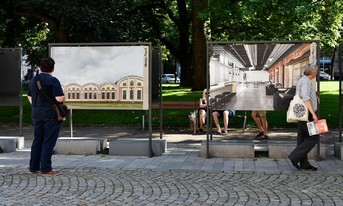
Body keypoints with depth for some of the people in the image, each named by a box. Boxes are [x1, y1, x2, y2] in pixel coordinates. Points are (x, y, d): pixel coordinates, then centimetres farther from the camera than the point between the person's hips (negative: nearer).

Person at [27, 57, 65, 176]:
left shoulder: (33, 80, 9)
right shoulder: (53, 81, -13)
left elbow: (30, 97, 18)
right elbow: (60, 98, -19)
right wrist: (63, 96, 3)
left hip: (36, 114, 7)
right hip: (51, 115, -7)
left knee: (37, 140, 14)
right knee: (48, 141, -3)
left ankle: (33, 167, 19)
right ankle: (46, 169, -2)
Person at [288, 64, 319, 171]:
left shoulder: (302, 80, 18)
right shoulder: (305, 81, -14)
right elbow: (306, 98, -24)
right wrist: (313, 114, -27)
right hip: (306, 114, -10)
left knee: (303, 138, 9)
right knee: (313, 137, -8)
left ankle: (304, 163, 12)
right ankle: (295, 156, -10)